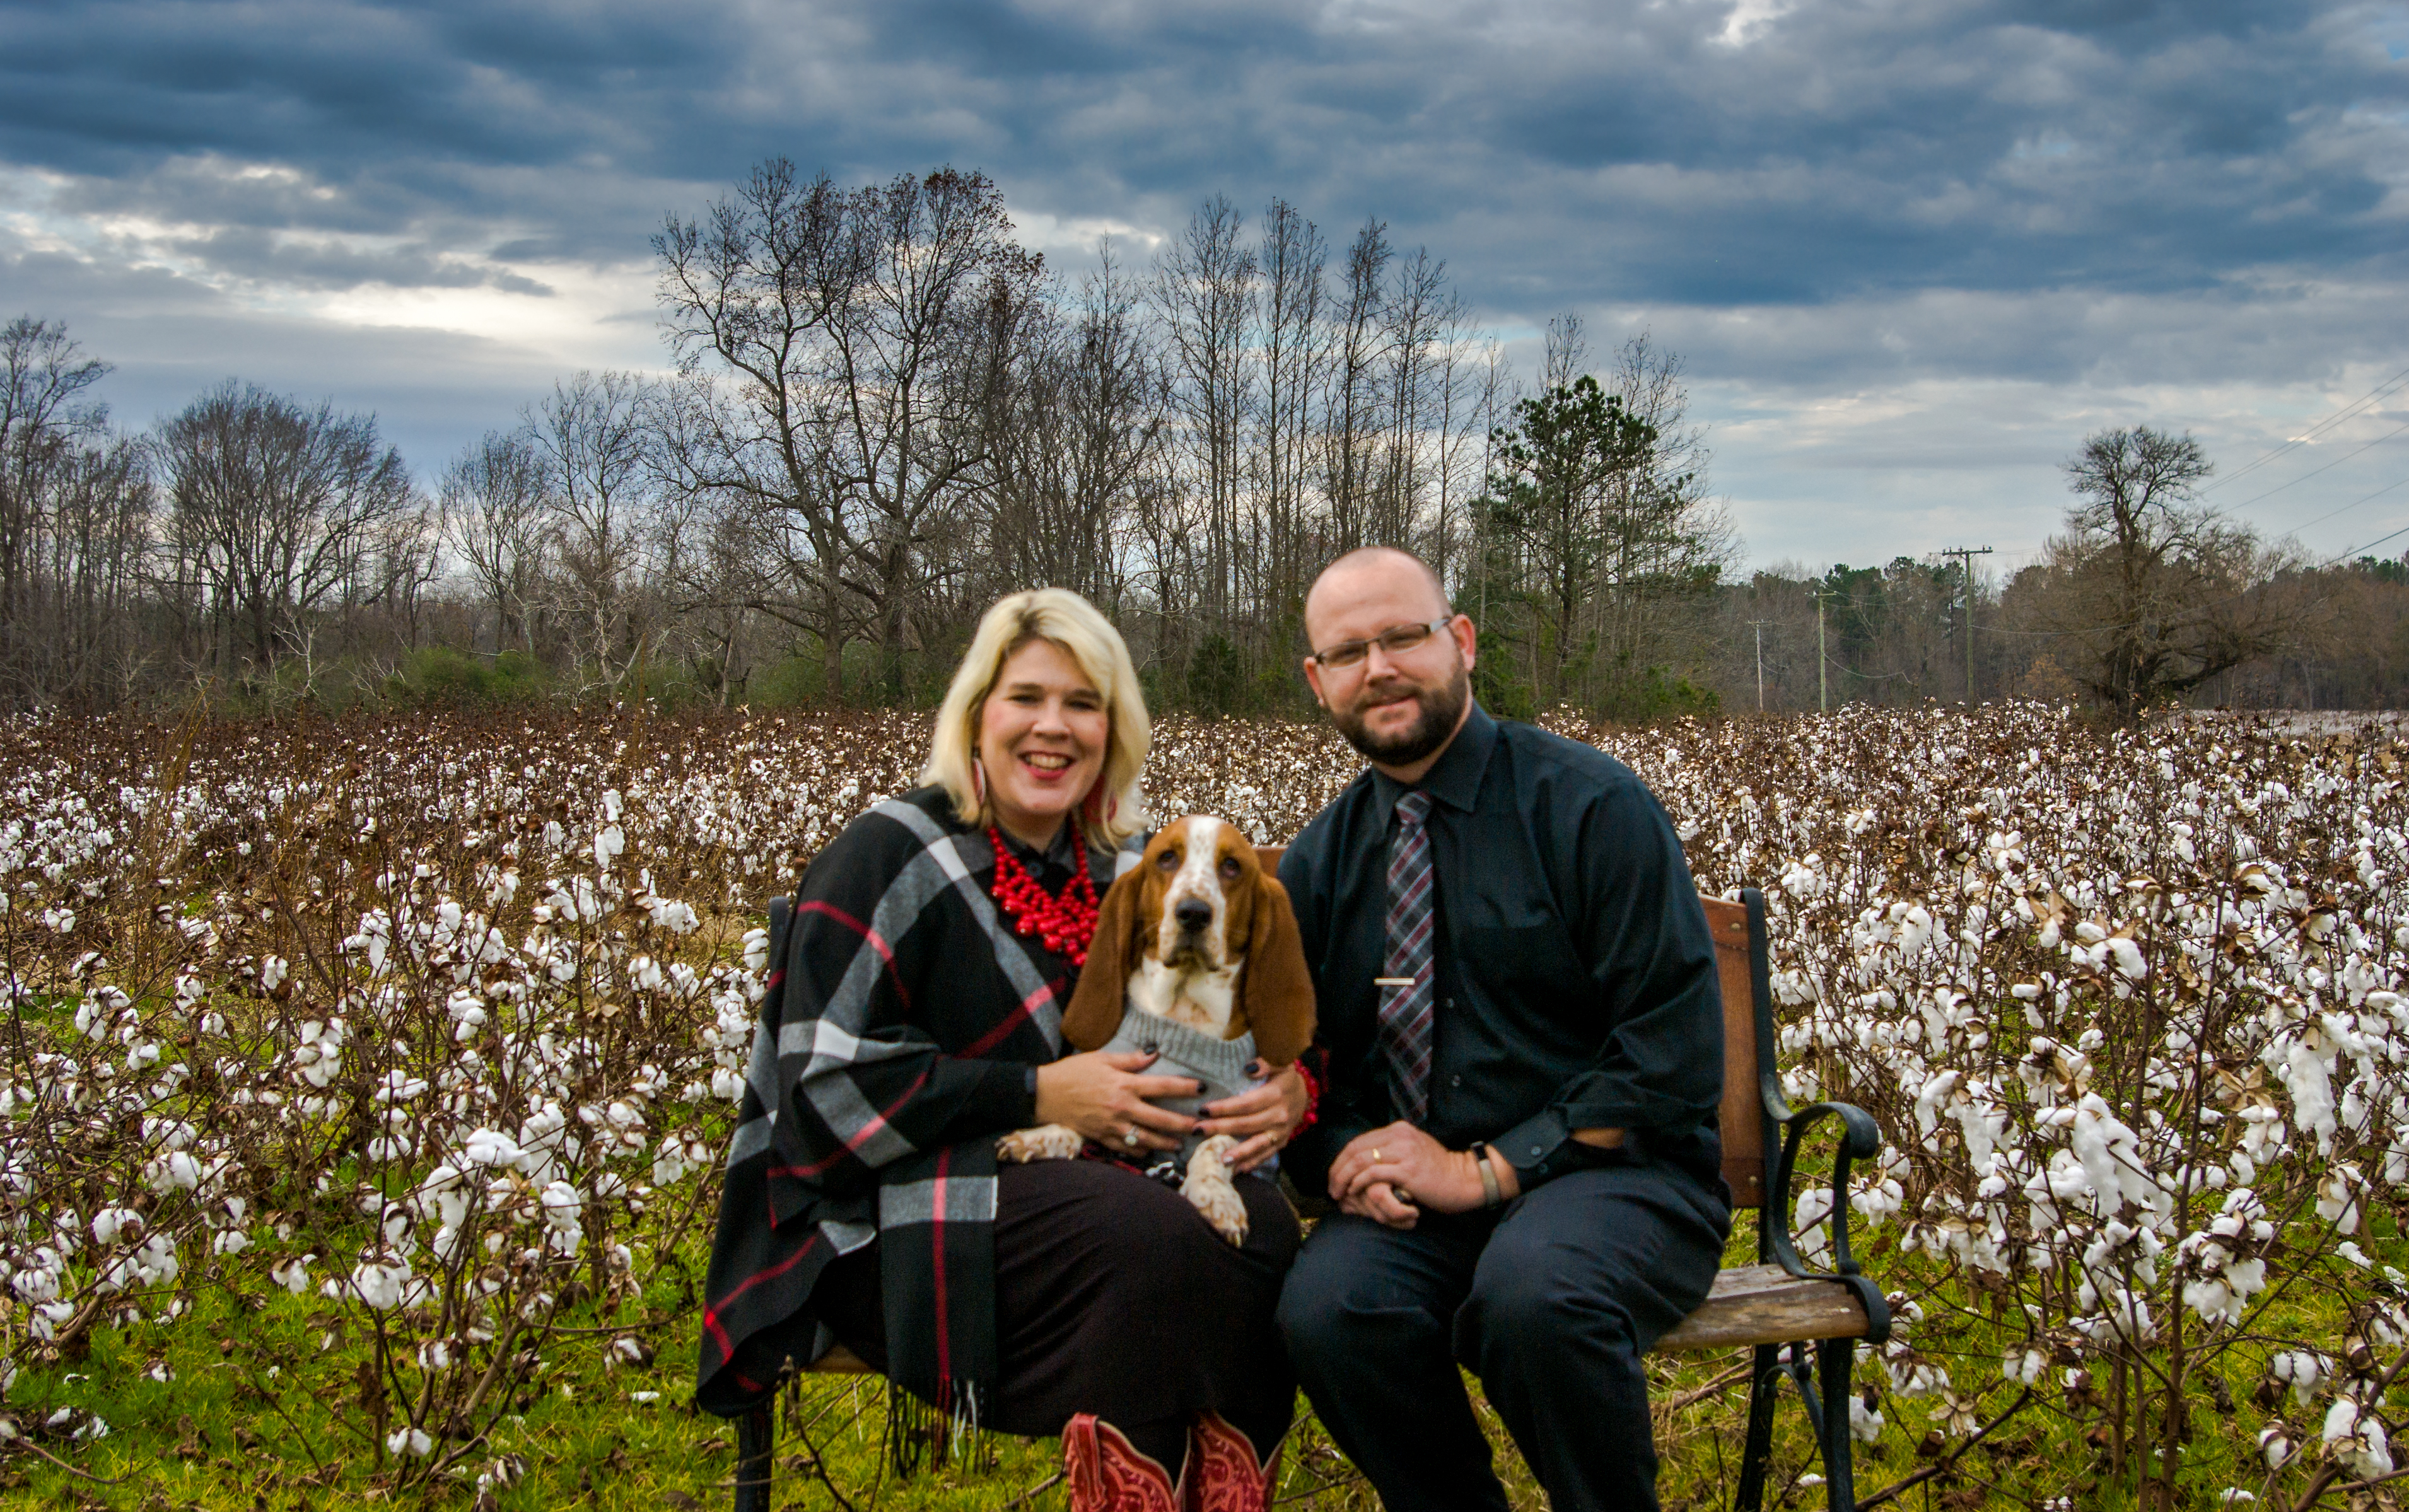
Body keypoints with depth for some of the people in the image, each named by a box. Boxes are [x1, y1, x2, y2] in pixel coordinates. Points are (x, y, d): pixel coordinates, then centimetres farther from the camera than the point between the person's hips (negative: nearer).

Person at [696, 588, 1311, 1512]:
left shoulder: (1107, 874, 14)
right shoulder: (888, 860, -6)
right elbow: (827, 1096, -13)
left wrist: (1285, 1087, -5)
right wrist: (1037, 1095, -18)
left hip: (1058, 1184, 6)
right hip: (886, 1221, -6)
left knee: (1262, 1223, -24)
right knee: (1158, 1245, -32)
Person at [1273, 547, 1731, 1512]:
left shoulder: (1593, 807, -5)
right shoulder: (1316, 866, 10)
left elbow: (1674, 1054, -11)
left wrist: (1487, 1171, -15)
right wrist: (1346, 1159, -9)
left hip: (1613, 1180, -3)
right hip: (1414, 1204, 4)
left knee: (1534, 1289, -36)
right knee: (1327, 1306, -29)